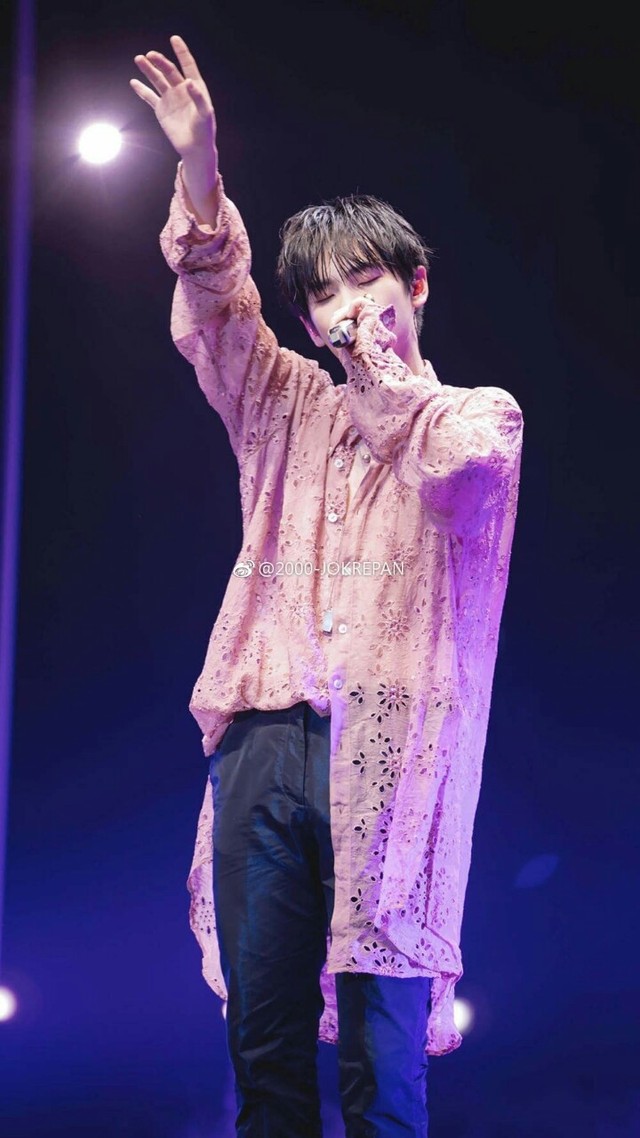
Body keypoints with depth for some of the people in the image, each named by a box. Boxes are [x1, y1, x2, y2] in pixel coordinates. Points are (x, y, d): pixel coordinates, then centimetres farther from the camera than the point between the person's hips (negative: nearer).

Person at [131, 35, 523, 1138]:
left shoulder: (480, 414, 13)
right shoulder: (292, 408, 22)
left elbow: (460, 479, -10)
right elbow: (214, 320, 7)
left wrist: (386, 372, 2)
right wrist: (198, 168, -6)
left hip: (390, 751, -3)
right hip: (264, 743, 4)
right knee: (262, 1037, 1)